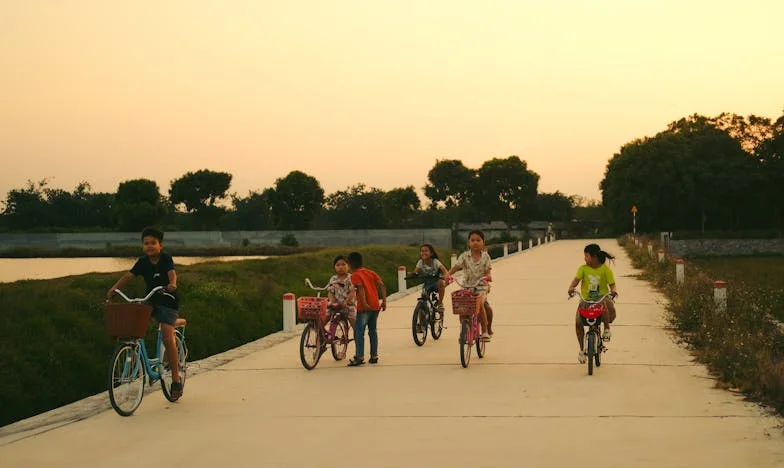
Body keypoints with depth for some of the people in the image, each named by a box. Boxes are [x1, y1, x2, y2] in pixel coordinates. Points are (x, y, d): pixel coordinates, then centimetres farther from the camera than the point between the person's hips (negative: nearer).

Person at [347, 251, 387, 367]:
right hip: (375, 306, 7)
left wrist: (364, 303, -26)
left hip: (364, 308, -7)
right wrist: (384, 300, 1)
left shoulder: (355, 275, -2)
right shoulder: (371, 273, 15)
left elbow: (360, 288, -20)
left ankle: (360, 357, -6)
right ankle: (374, 356, 17)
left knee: (359, 332, -1)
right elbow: (382, 285, 4)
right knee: (373, 331, 15)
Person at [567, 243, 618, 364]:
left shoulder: (605, 269, -2)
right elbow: (576, 279, -12)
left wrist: (613, 291, -26)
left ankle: (607, 328, -13)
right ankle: (582, 349, 0)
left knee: (604, 305, -40)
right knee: (578, 321, -18)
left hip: (602, 298, -2)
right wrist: (571, 287, -33)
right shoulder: (583, 268, 2)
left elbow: (612, 284, -3)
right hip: (586, 299, 2)